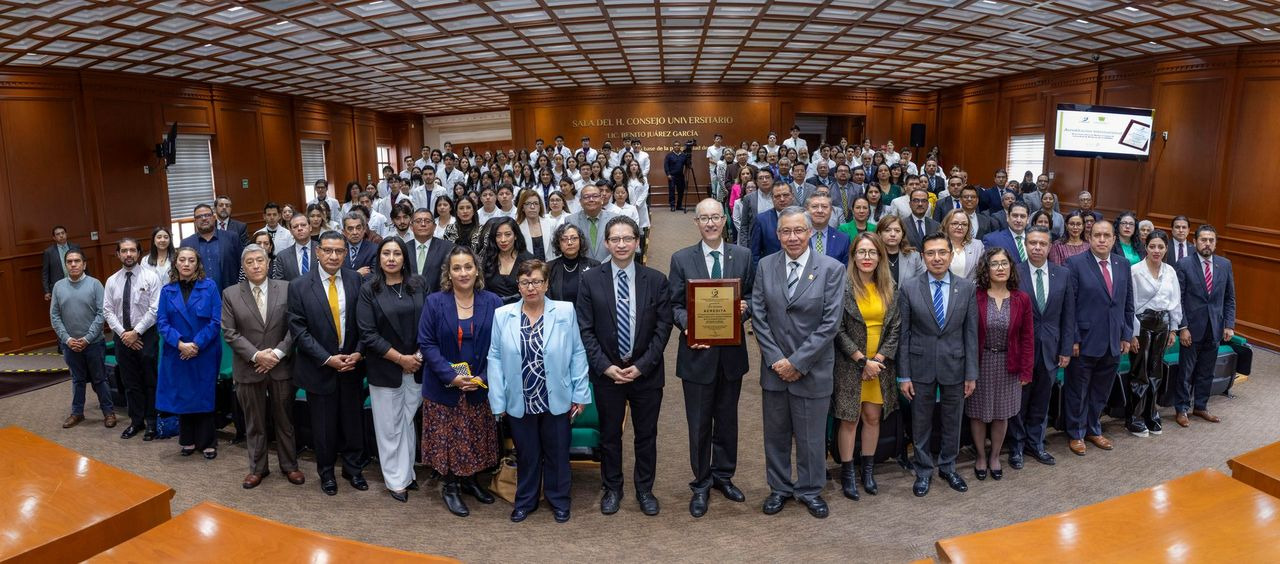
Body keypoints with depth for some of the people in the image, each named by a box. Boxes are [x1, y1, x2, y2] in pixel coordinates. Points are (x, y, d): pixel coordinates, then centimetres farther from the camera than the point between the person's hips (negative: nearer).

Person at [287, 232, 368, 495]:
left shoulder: (356, 281, -2)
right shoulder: (299, 286, -7)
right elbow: (299, 330, -9)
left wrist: (359, 353, -11)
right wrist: (327, 359, -15)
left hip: (352, 364, 2)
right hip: (319, 368, -2)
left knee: (353, 421, 12)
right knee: (324, 425, 11)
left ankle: (353, 468, 31)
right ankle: (326, 472, 31)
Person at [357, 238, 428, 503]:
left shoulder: (418, 284, 1)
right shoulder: (369, 289, -5)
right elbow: (368, 334, -9)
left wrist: (420, 355, -9)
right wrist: (400, 358, -12)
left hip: (416, 367, 2)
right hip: (385, 369, -2)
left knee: (409, 422, 10)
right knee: (390, 426, 7)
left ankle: (408, 472, 26)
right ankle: (396, 480, 20)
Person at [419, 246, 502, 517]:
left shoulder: (492, 302, -3)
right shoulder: (434, 302, -5)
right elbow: (426, 343, -8)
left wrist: (483, 378, -13)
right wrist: (451, 376, -18)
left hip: (480, 387, 2)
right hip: (443, 387, -1)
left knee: (476, 437, 12)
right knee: (447, 437, 6)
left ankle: (469, 479, 33)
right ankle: (450, 486, 24)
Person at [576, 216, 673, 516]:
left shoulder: (656, 280, -3)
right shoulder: (590, 280, -4)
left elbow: (663, 328, -4)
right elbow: (585, 330, -4)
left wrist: (641, 366, -12)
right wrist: (605, 366, -12)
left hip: (646, 373, 0)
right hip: (606, 372, 0)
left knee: (646, 435, 13)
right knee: (609, 434, 13)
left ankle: (645, 489, 31)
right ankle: (612, 489, 32)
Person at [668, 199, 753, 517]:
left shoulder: (742, 256, 3)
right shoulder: (681, 259, -2)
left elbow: (750, 297, 8)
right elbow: (675, 304, -2)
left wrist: (744, 307, -15)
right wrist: (687, 327, -20)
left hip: (732, 352, 2)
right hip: (697, 353, -2)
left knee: (727, 419, 16)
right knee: (699, 423, 8)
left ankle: (723, 476, 34)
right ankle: (701, 484, 24)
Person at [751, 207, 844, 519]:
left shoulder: (831, 269, -8)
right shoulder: (765, 266, 1)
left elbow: (830, 322, -11)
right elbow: (758, 316, 0)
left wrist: (797, 362, -13)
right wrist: (775, 359, -9)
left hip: (812, 368, -2)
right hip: (774, 366, 3)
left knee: (811, 435, 10)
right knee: (775, 433, 15)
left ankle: (810, 490, 32)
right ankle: (779, 487, 34)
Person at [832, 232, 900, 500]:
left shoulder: (889, 289, 6)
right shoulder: (843, 287, -9)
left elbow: (895, 328, 4)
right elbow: (838, 330, -11)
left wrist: (877, 359, -7)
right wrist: (863, 361, -12)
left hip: (880, 365, 4)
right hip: (849, 365, -4)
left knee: (873, 417, 9)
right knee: (849, 419, 2)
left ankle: (868, 470, 23)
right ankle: (848, 473, 15)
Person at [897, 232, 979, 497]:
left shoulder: (967, 288, -2)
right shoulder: (909, 288, -6)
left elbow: (971, 333, -1)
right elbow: (903, 334, -4)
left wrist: (971, 374, -2)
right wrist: (903, 375, -5)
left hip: (954, 366, 1)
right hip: (921, 367, -1)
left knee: (952, 423, 15)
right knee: (921, 423, 11)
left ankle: (947, 467, 36)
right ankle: (924, 471, 28)